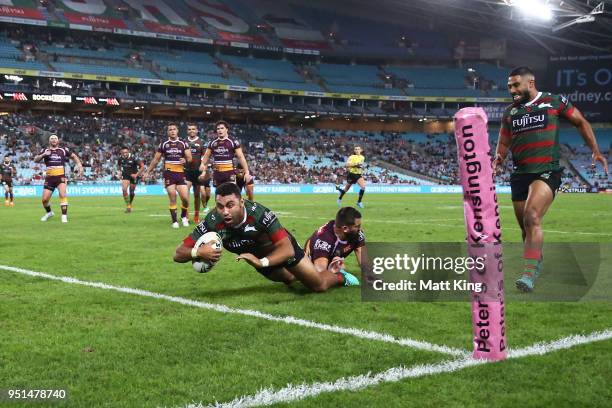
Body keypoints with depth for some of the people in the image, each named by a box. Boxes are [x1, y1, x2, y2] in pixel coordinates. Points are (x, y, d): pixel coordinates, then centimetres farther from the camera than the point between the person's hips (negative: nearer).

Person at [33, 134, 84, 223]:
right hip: (49, 177, 2)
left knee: (62, 194, -22)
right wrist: (43, 155, -16)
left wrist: (79, 165, 2)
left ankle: (64, 216, -16)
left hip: (61, 176, -2)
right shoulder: (45, 150, 7)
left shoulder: (63, 149, 5)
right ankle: (49, 212, 31)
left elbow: (74, 156, 16)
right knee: (44, 199, 2)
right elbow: (36, 160, 2)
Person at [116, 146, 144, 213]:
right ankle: (128, 206, -15)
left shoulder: (133, 158, -25)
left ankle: (130, 204, 31)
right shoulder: (120, 159, -12)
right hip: (125, 175, 2)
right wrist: (119, 173, 3)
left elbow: (142, 166, -19)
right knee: (124, 189, -19)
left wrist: (137, 174, -20)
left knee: (132, 192, 6)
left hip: (133, 175, -2)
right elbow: (118, 166, 12)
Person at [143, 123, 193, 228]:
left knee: (185, 198, -8)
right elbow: (155, 160, 12)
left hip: (180, 173, 1)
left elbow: (189, 157, 1)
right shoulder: (163, 144, 6)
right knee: (172, 198, -6)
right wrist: (148, 172, 10)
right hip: (169, 173, 0)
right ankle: (174, 221, 4)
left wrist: (185, 160, -22)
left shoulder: (183, 144, 6)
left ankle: (184, 216, 17)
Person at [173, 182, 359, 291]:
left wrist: (262, 262, -58)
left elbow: (288, 250, -41)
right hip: (258, 255, 4)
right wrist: (197, 252, -55)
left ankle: (340, 276, 35)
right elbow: (178, 254, -32)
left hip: (283, 248, -4)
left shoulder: (259, 214, -44)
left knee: (319, 285, 1)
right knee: (288, 279, 30)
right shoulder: (212, 222, -35)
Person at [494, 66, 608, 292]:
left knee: (532, 217, -25)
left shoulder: (554, 102, 3)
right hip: (520, 174, 5)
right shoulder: (510, 112, 13)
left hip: (547, 171, -5)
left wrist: (595, 150, 2)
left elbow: (581, 123, 11)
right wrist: (498, 160, -2)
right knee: (526, 227, 8)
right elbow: (504, 143, 19)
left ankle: (530, 272, -27)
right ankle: (537, 263, 31)